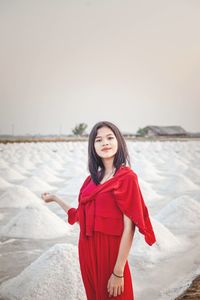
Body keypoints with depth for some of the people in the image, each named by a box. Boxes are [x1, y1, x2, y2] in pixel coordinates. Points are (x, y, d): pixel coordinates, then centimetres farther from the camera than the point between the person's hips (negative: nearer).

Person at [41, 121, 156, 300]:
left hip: (110, 253, -6)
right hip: (88, 252, 6)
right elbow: (81, 217, 10)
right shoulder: (92, 179, 8)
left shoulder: (127, 177, -11)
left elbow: (129, 228, -16)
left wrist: (118, 272, -18)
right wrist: (55, 199, 21)